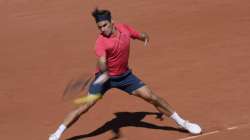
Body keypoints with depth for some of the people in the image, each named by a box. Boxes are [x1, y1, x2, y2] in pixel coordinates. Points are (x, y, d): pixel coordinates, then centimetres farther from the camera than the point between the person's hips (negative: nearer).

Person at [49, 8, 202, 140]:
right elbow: (102, 61, -42)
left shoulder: (125, 29, -10)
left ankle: (182, 122, 16)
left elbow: (142, 35, 7)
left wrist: (145, 37, -17)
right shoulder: (101, 41, -26)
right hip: (106, 77, -4)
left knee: (152, 97, 1)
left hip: (125, 75, 4)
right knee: (85, 105, -14)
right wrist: (104, 73, -64)